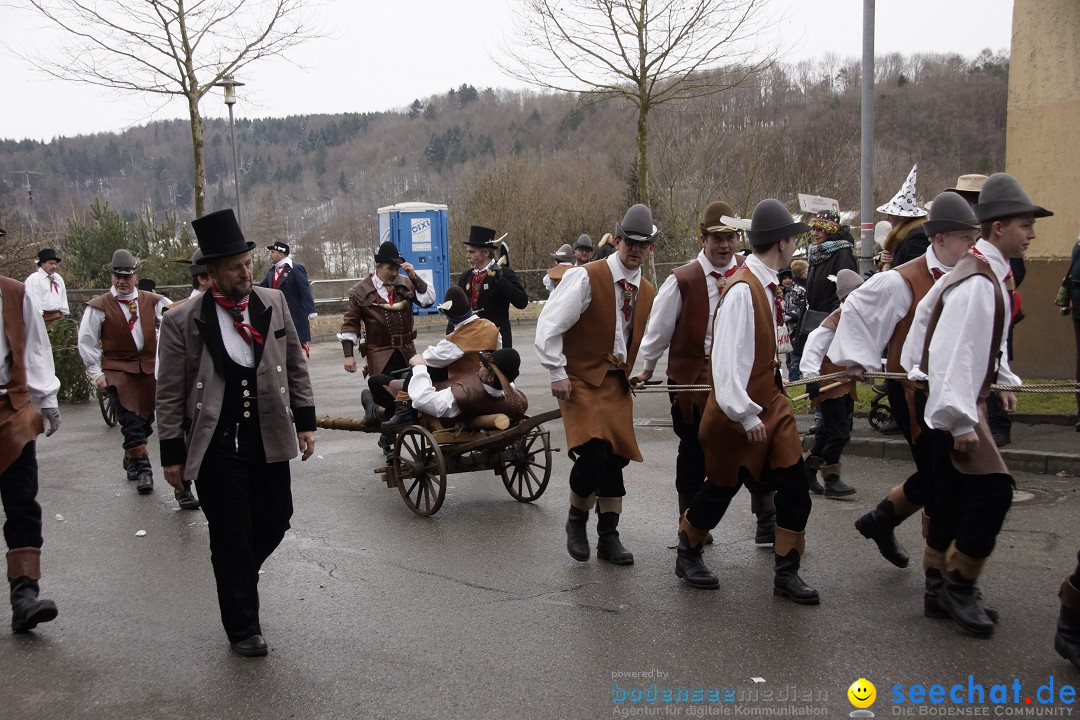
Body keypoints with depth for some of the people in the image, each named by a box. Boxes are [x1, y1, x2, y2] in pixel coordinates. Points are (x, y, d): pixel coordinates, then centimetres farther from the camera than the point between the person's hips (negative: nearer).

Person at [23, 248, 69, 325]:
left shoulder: (58, 278, 15)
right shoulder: (34, 279, -7)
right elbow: (34, 300, -12)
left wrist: (64, 313, 8)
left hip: (59, 317, 7)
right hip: (44, 317, -7)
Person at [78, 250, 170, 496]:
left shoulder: (153, 302, 2)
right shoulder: (99, 307, -4)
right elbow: (86, 342, -1)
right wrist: (96, 373, -4)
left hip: (149, 367, 3)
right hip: (118, 369, -3)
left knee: (147, 416, 9)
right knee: (130, 419, -10)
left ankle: (131, 458, 31)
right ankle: (142, 468, -4)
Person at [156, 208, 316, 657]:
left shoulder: (274, 304, 3)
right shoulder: (183, 322, -7)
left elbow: (296, 367, 10)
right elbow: (170, 395, -2)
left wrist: (305, 422, 6)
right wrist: (172, 453, -2)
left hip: (269, 439, 4)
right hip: (217, 447, -4)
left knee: (276, 520, 13)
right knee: (231, 535, 4)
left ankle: (238, 575, 45)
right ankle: (242, 628, 22)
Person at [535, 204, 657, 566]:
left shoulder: (648, 293, 8)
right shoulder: (586, 277, -13)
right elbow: (549, 325, -15)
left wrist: (640, 372, 11)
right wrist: (557, 373, -14)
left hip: (618, 383, 6)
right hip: (581, 380, -6)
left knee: (615, 458, 5)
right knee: (593, 453, -19)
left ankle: (608, 537, 19)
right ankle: (576, 521, 9)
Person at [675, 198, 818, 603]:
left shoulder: (766, 285, 4)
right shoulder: (742, 291, -24)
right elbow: (729, 359, -27)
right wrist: (746, 415, -25)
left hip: (771, 401, 8)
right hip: (741, 410, -8)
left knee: (794, 486, 3)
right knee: (721, 487, 10)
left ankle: (786, 573, 18)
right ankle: (687, 556, 34)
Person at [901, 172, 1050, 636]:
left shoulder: (993, 273, 12)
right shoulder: (977, 282, -21)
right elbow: (955, 352, -26)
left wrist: (1002, 381, 16)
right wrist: (961, 420, -25)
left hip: (966, 399, 10)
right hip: (954, 406, -10)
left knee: (954, 496, 13)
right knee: (993, 489, -12)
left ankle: (940, 585, 24)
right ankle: (959, 585, 3)